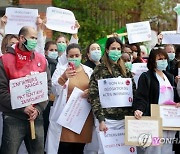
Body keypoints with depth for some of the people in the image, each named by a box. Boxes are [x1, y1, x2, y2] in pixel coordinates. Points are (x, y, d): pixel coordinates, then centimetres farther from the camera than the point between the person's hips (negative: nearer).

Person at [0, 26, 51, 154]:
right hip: (13, 118, -4)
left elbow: (47, 87, 7)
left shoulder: (41, 60, 9)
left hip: (36, 117, 4)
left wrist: (38, 109, -6)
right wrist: (22, 108, -14)